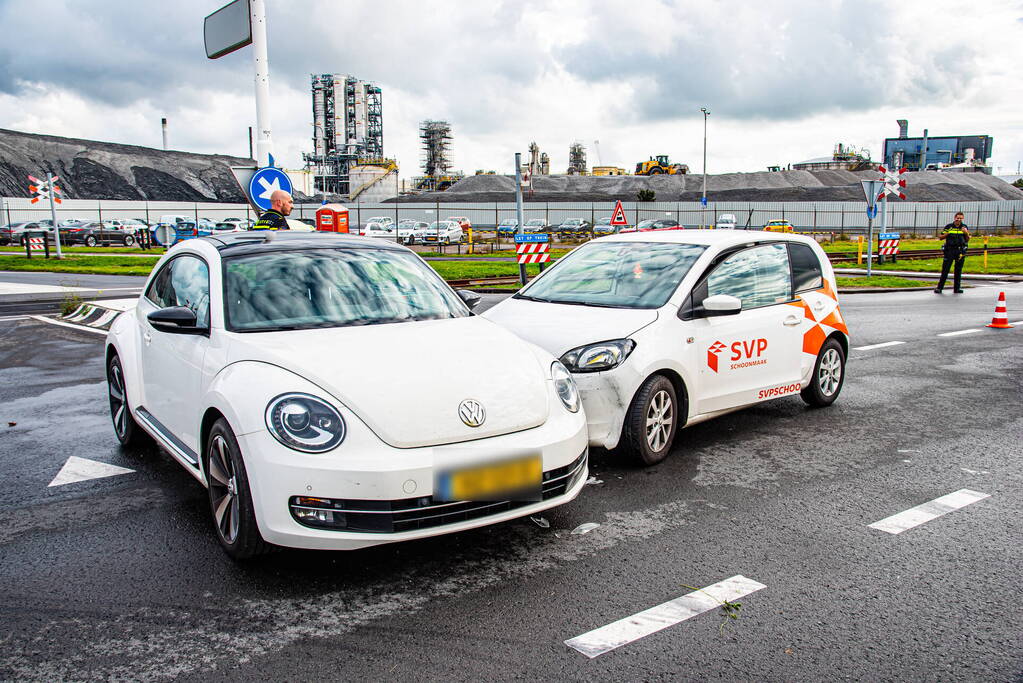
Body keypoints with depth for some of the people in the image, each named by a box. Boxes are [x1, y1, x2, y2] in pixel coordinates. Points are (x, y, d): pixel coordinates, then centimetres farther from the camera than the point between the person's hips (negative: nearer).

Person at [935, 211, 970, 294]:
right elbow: (940, 237, 6)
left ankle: (957, 288, 13)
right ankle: (939, 287, 0)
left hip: (960, 251, 2)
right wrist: (947, 234, -12)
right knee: (945, 269, -4)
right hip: (949, 250, -2)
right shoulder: (948, 227, 2)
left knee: (958, 270, 6)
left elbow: (967, 240, 10)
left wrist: (966, 233, -9)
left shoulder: (964, 227, 8)